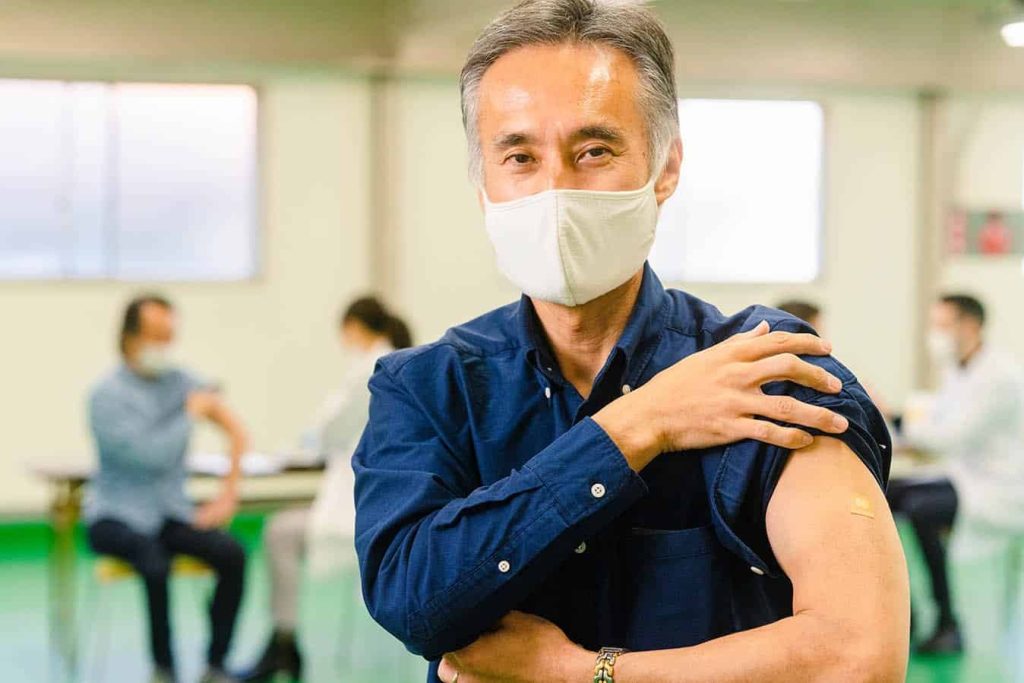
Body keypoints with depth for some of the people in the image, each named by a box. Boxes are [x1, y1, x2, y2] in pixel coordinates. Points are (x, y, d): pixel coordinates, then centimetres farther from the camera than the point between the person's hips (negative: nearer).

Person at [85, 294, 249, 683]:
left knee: (231, 554, -23)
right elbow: (149, 455, -22)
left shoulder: (181, 381, 5)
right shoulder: (107, 395, -10)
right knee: (154, 563, -36)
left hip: (170, 512, 5)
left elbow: (236, 433, 6)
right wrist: (190, 413, -12)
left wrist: (228, 496, -3)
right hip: (118, 516, -5)